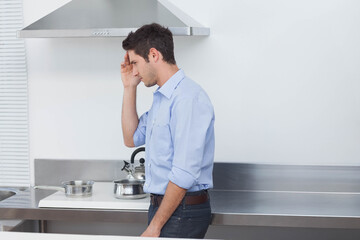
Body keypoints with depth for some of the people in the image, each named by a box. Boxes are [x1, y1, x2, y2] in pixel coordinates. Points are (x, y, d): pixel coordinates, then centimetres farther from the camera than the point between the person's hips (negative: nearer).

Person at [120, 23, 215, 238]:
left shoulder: (188, 98, -19)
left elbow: (184, 174, -23)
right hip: (162, 205, 9)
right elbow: (132, 139, 20)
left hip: (182, 211, -9)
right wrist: (129, 88, 12)